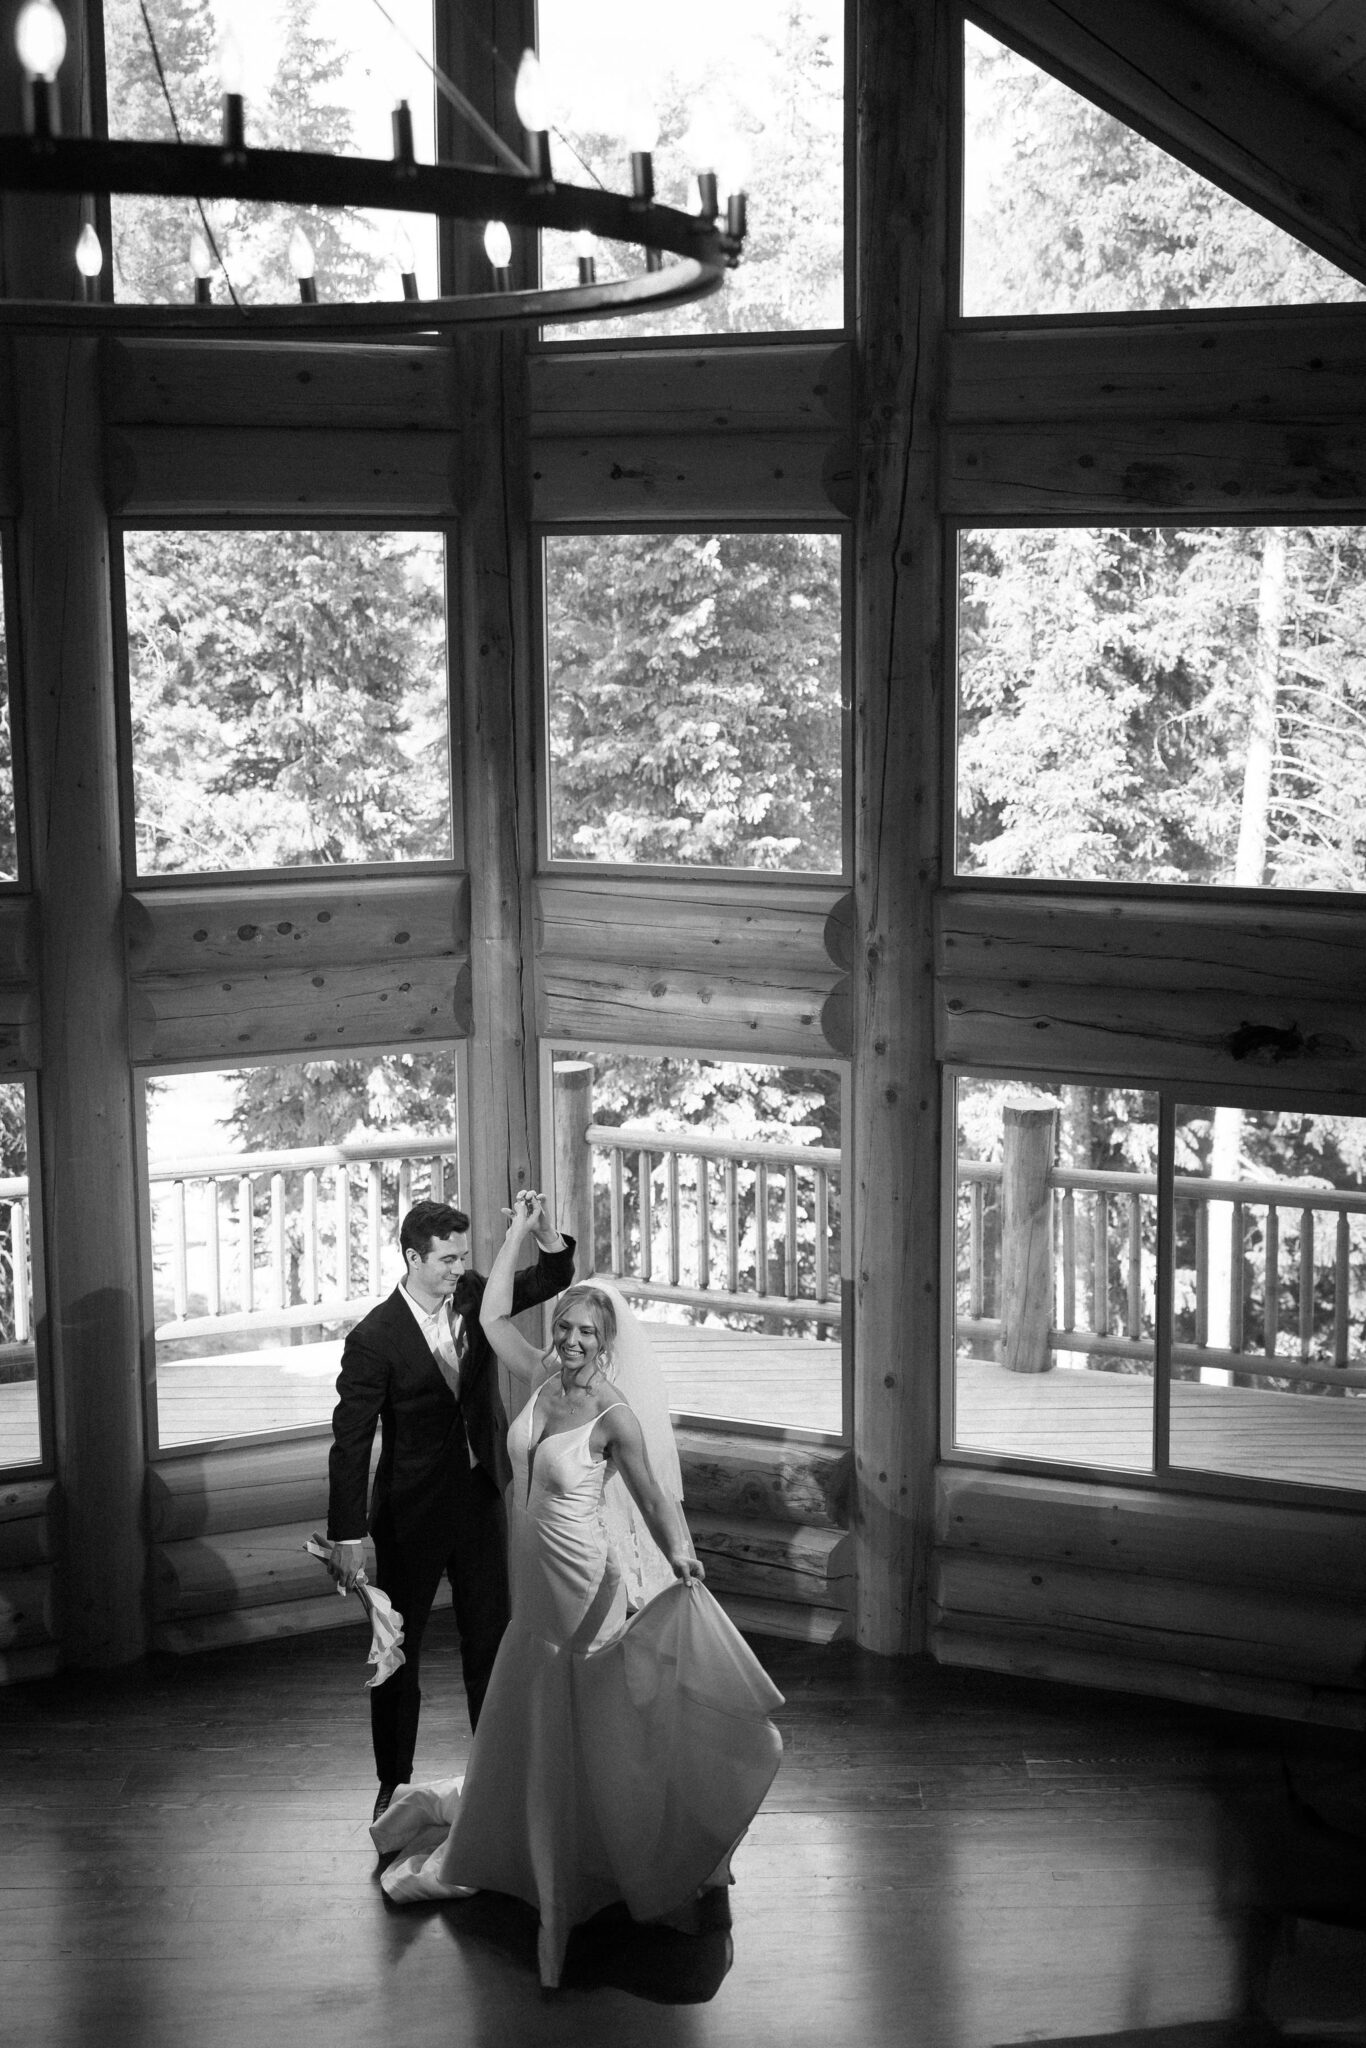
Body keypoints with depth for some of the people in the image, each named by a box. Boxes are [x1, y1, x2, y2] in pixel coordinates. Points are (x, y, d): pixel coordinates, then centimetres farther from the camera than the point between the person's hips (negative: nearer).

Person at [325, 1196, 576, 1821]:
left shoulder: (472, 1295, -3)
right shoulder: (375, 1338, -18)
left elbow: (551, 1281, 6)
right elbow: (350, 1443, -16)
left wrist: (544, 1236, -17)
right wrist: (347, 1537, -17)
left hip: (481, 1499, 5)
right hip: (412, 1513, -5)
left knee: (490, 1641, 13)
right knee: (399, 1652, 8)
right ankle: (394, 1786, 22)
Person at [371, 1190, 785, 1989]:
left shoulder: (613, 1413, -17)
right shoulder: (545, 1380, 0)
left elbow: (651, 1496, -14)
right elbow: (493, 1315, 11)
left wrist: (680, 1556, -31)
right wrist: (519, 1233, 7)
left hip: (589, 1591, -6)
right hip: (539, 1590, 6)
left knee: (589, 1731, 5)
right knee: (527, 1725, 20)